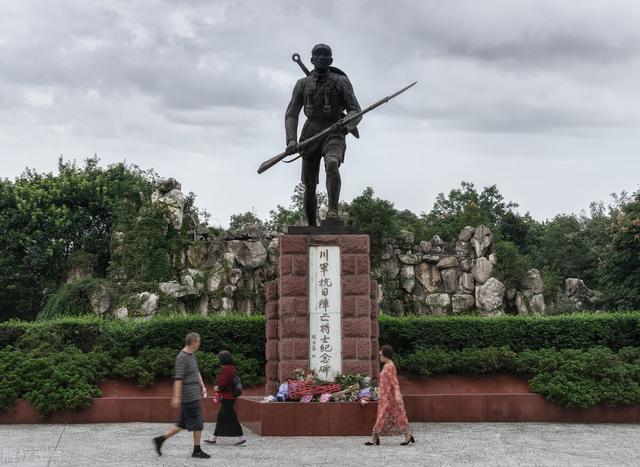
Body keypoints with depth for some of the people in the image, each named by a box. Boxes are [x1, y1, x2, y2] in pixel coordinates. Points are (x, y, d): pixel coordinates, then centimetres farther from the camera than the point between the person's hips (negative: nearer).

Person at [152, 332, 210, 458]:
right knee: (197, 423, -1)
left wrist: (202, 386, 21)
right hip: (190, 396, -9)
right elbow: (178, 378, -21)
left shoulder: (191, 355, 14)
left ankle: (160, 439, 14)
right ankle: (197, 450, 8)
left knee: (183, 424, 11)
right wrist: (176, 397, -24)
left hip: (194, 395, 9)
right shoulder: (182, 357, -16)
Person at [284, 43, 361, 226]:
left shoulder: (341, 82, 3)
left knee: (332, 164, -35)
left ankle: (333, 210, -42)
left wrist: (346, 125, -24)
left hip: (334, 133, -3)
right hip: (310, 135, 3)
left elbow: (355, 111, -2)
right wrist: (291, 140, -8)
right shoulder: (302, 84, 11)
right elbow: (291, 114, 8)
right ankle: (311, 228, 18)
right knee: (309, 187, 4)